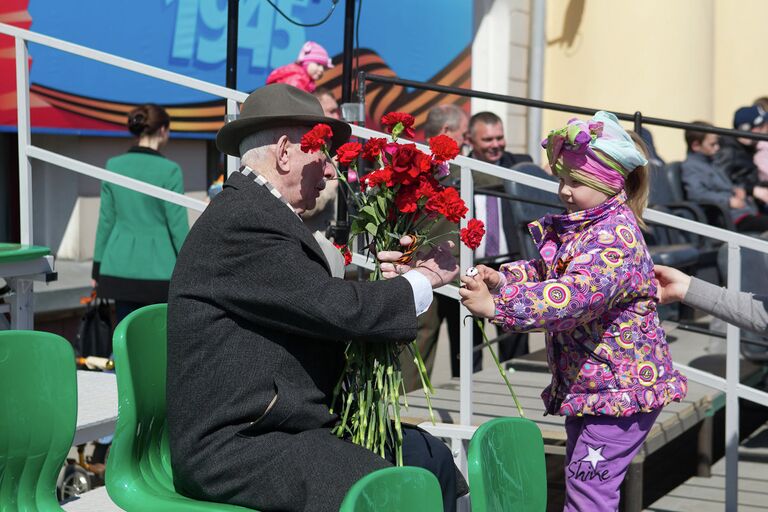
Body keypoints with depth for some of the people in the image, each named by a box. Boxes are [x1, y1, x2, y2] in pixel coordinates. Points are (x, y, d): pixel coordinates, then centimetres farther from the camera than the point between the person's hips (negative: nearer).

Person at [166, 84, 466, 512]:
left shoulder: (259, 213, 16)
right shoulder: (244, 220, -16)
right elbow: (339, 309, -19)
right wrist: (426, 278, -5)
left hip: (286, 427, 10)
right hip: (236, 448, -10)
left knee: (428, 456, 3)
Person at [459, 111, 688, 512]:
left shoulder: (617, 239, -24)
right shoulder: (572, 228, 8)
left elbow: (575, 295, -36)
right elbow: (543, 271, 15)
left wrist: (496, 306, -39)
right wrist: (501, 278, -6)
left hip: (620, 385, -10)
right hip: (585, 383, 10)